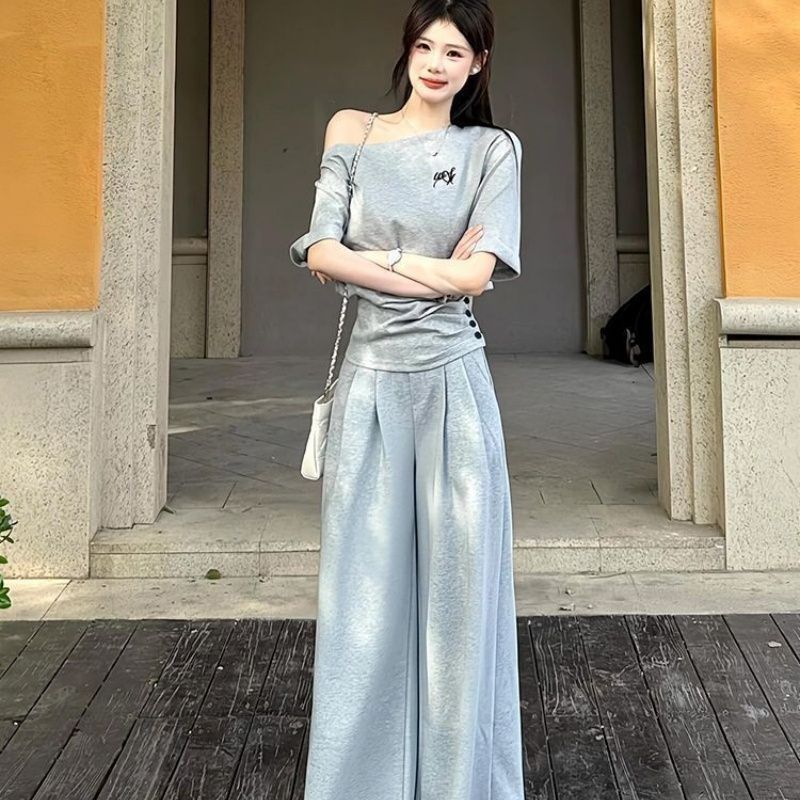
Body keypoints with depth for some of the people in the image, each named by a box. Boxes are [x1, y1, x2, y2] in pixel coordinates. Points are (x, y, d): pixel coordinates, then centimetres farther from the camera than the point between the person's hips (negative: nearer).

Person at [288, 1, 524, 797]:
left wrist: (374, 261, -5)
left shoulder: (493, 149, 6)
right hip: (371, 380, 1)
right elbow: (321, 254, -4)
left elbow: (475, 275, -6)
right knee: (363, 583, 5)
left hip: (452, 382, -1)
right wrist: (431, 269, -7)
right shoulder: (352, 133, 9)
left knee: (458, 581, 4)